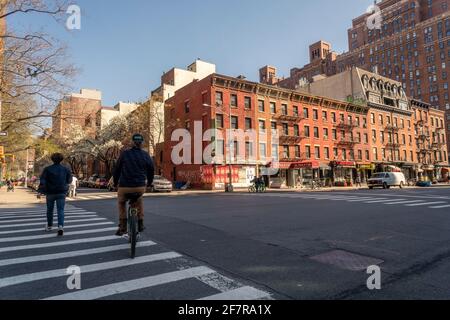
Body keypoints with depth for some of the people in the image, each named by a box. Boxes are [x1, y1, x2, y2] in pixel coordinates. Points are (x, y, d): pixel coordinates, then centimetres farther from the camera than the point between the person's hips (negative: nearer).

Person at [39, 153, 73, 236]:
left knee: (50, 210, 18)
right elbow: (69, 181, 8)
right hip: (61, 193, 0)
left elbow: (42, 181, -15)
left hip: (50, 193, 0)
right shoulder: (65, 169, 0)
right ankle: (60, 226, -22)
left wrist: (41, 191, -14)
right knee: (60, 210, -3)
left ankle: (49, 226, 32)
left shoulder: (47, 169, -4)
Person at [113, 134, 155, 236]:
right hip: (140, 186, 1)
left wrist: (115, 183, 21)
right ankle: (140, 224, 28)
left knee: (121, 202, 29)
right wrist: (149, 183, 28)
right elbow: (151, 170, 11)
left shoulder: (125, 154, 0)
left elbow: (116, 170, 6)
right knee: (139, 200, 34)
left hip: (124, 186, -1)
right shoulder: (146, 155, 3)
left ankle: (122, 227, 23)